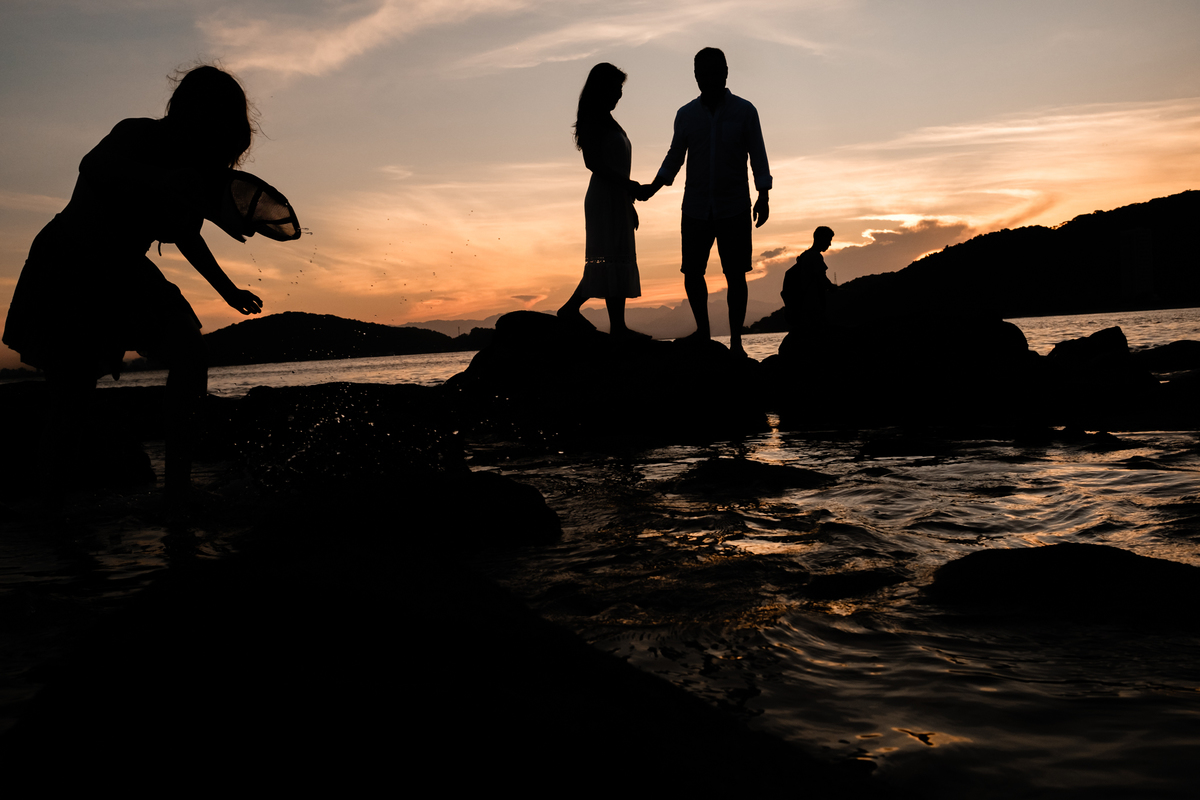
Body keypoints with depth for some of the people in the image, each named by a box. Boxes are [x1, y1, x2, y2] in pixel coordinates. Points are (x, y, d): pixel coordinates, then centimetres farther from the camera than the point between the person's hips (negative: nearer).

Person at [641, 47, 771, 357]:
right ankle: (702, 330, 19)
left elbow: (758, 156, 2)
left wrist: (763, 195, -10)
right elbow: (675, 157, 14)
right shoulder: (686, 115, 7)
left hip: (734, 208, -2)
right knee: (692, 273, 0)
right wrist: (653, 187, 0)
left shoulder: (745, 111, 1)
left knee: (735, 274, -2)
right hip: (696, 209, 2)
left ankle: (736, 341, 4)